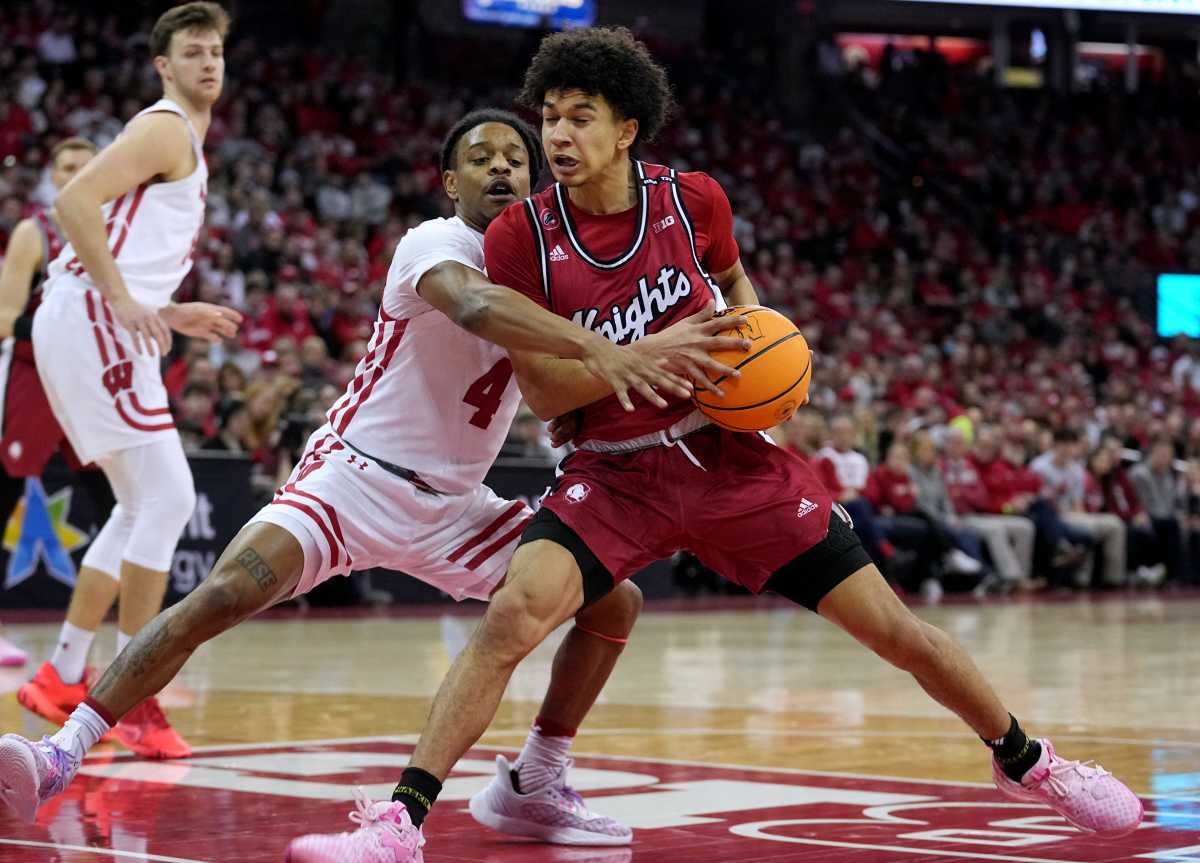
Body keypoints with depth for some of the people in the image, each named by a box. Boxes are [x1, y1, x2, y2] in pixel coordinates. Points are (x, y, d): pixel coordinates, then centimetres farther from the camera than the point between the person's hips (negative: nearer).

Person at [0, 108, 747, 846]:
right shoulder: (435, 243, -16)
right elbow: (473, 303, -41)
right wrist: (595, 347, -55)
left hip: (453, 504, 7)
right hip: (355, 475, -7)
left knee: (616, 602, 0)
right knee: (223, 595, -27)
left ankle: (538, 786, 12)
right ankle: (61, 755, -20)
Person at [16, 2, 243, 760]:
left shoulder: (183, 142, 24)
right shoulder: (167, 130, -7)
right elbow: (75, 200, -22)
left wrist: (175, 315, 20)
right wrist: (127, 304, -23)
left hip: (99, 326, 11)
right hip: (90, 323, -11)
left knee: (144, 506, 17)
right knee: (168, 498, -12)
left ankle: (64, 677, 22)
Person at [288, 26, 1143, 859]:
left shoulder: (694, 201, -6)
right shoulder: (519, 238, -12)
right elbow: (542, 388, -11)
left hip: (730, 454, 2)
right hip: (614, 474, -1)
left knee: (894, 627, 4)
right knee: (513, 612, -28)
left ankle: (1028, 761, 28)